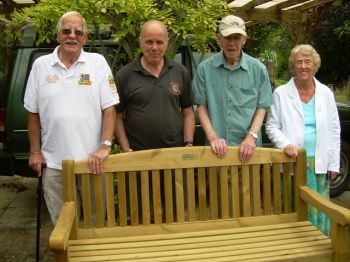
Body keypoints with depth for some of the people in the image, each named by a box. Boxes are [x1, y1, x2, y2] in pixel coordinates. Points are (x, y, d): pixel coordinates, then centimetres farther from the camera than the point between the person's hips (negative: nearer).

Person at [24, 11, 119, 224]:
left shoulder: (98, 62, -1)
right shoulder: (41, 65, 3)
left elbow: (109, 108, -5)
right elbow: (34, 113, 8)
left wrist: (105, 146, -14)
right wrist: (35, 151, 6)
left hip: (91, 159, -1)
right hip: (53, 161, 2)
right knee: (60, 221, 14)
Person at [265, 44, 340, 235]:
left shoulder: (326, 93, 7)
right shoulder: (281, 93, -1)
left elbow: (334, 130, 9)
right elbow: (272, 126, 0)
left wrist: (334, 164, 6)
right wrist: (285, 144, -18)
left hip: (320, 163, 2)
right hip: (293, 162, -2)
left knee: (320, 210, 7)